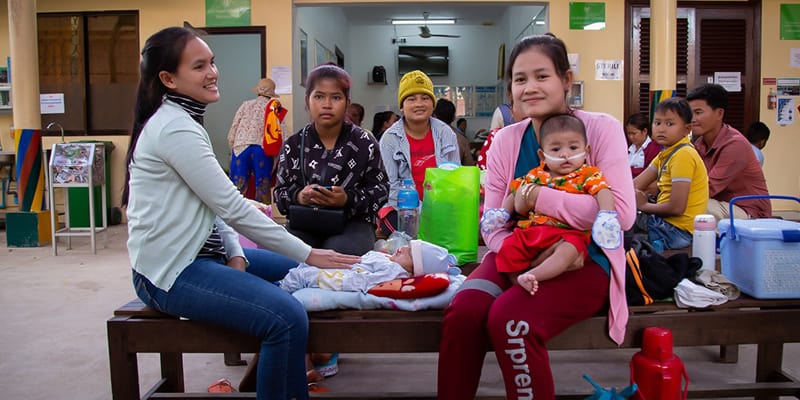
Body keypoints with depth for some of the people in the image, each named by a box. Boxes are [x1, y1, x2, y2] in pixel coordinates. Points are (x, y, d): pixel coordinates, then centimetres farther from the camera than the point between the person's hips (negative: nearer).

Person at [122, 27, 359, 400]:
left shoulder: (181, 121, 14)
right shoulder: (174, 128, -17)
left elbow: (213, 204, 13)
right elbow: (232, 207, -20)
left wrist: (235, 254, -3)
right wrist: (308, 254, -16)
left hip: (198, 254, 10)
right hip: (171, 272, -10)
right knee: (288, 319, -26)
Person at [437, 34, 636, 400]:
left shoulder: (600, 128, -7)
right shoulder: (506, 140, 4)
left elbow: (621, 213, -18)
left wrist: (538, 197, -20)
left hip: (583, 260, -3)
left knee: (509, 318, -31)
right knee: (461, 312, -25)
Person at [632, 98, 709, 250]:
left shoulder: (683, 155, -19)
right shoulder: (665, 154, 12)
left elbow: (676, 208, -24)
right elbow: (635, 185, 10)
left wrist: (644, 206, -8)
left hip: (677, 230, -9)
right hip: (665, 222, 9)